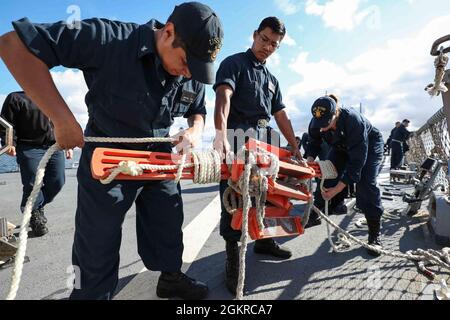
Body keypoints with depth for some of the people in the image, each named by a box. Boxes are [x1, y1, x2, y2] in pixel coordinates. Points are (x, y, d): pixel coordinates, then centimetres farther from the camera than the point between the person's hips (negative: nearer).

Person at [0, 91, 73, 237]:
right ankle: (35, 215, 15)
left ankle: (38, 206, 24)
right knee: (33, 185, -5)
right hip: (30, 149, -4)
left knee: (57, 182, -1)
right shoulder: (15, 98, 7)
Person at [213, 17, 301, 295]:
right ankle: (233, 256, 0)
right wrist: (221, 133, -36)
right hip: (238, 138, -7)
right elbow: (223, 96, -19)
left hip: (266, 142, 8)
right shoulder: (234, 63, 1)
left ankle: (263, 240, 32)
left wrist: (295, 146, 13)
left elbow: (281, 115, 21)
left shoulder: (272, 79, 23)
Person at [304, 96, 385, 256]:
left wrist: (337, 189, -42)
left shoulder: (354, 121, -43)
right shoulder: (317, 122, -26)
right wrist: (309, 160, -29)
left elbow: (357, 161, -40)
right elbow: (314, 143, -6)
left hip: (369, 146, -5)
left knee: (365, 184, -21)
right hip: (342, 146, 5)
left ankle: (375, 235, -9)